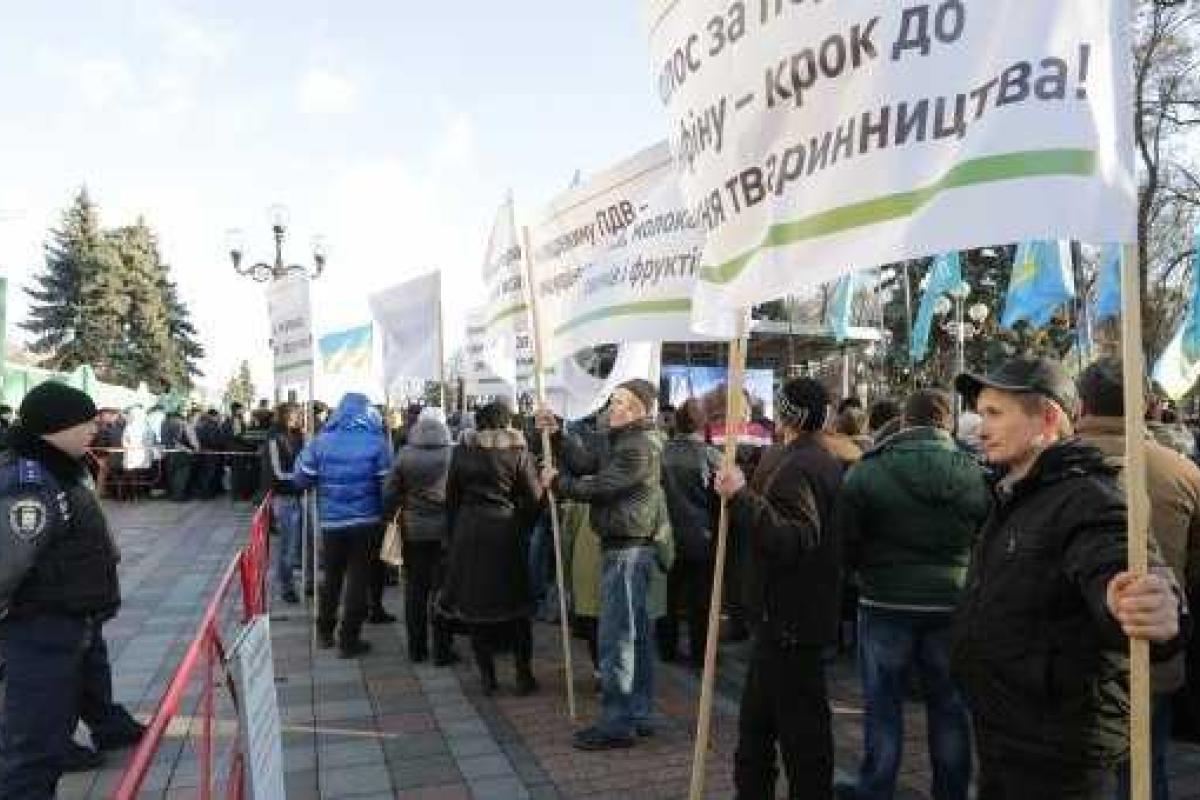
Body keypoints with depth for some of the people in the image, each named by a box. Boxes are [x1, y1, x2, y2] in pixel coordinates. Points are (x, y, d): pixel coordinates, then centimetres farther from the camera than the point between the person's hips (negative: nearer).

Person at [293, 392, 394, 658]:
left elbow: (301, 479, 0)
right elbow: (388, 484, -11)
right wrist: (387, 514, 4)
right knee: (358, 579, 8)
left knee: (331, 576, 20)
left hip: (331, 521, 3)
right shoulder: (376, 441, -9)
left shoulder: (322, 440, -3)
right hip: (366, 521, -2)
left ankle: (324, 631, 34)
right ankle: (349, 640, 14)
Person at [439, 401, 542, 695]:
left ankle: (487, 676, 15)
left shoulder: (463, 450, 2)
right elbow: (534, 497, -7)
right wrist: (524, 524, 9)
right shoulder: (518, 451, -6)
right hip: (506, 531, -1)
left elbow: (451, 496, 6)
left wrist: (454, 532, 15)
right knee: (516, 604, 10)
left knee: (475, 603, 10)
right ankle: (524, 675, 14)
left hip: (468, 531, 2)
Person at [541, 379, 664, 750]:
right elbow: (586, 463, 12)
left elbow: (600, 488, -17)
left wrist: (557, 482, -4)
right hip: (625, 547, 11)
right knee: (636, 633, 15)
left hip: (628, 549, -11)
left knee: (617, 637, -5)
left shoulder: (641, 446, -15)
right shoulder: (623, 441, 19)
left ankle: (617, 724, 4)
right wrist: (557, 433, 5)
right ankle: (639, 715, 26)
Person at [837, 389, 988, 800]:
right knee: (950, 709, 17)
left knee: (883, 709, 9)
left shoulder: (866, 472, -12)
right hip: (952, 605, 3)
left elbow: (845, 543, -6)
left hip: (886, 604, -2)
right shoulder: (975, 474, -5)